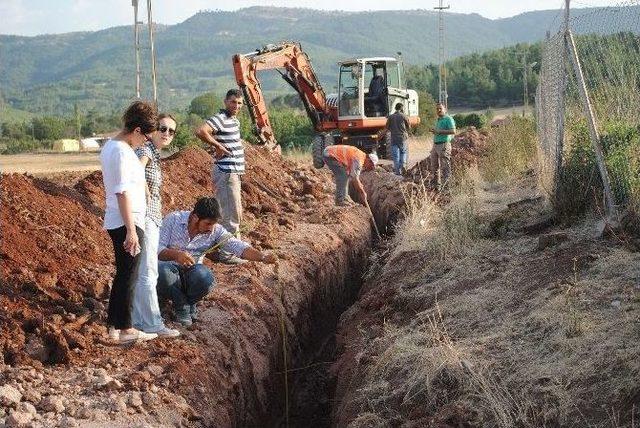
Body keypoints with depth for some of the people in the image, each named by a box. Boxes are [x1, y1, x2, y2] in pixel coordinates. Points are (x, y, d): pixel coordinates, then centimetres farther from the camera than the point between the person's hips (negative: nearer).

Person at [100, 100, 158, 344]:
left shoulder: (110, 146, 11)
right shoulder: (122, 152, -19)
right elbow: (122, 193, -22)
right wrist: (131, 231, -22)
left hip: (115, 222, 10)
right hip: (127, 223, -10)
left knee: (123, 275, 17)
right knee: (128, 277, 0)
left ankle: (113, 326, 23)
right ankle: (125, 330, 9)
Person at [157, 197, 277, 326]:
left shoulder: (215, 231, -2)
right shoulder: (173, 219, -9)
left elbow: (239, 247, -12)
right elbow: (156, 248, -14)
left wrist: (263, 257, -29)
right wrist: (175, 254, -35)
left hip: (191, 271, 2)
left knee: (206, 278, -33)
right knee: (163, 271, -38)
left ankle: (189, 304, 1)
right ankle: (181, 305, -8)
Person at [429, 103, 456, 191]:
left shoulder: (448, 119, -9)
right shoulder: (438, 120, 19)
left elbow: (453, 131, -21)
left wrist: (439, 131, -20)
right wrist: (434, 131, 9)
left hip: (444, 145, -9)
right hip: (435, 145, 9)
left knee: (444, 167, -7)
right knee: (434, 166, 12)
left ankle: (445, 185, -3)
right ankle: (436, 184, 22)